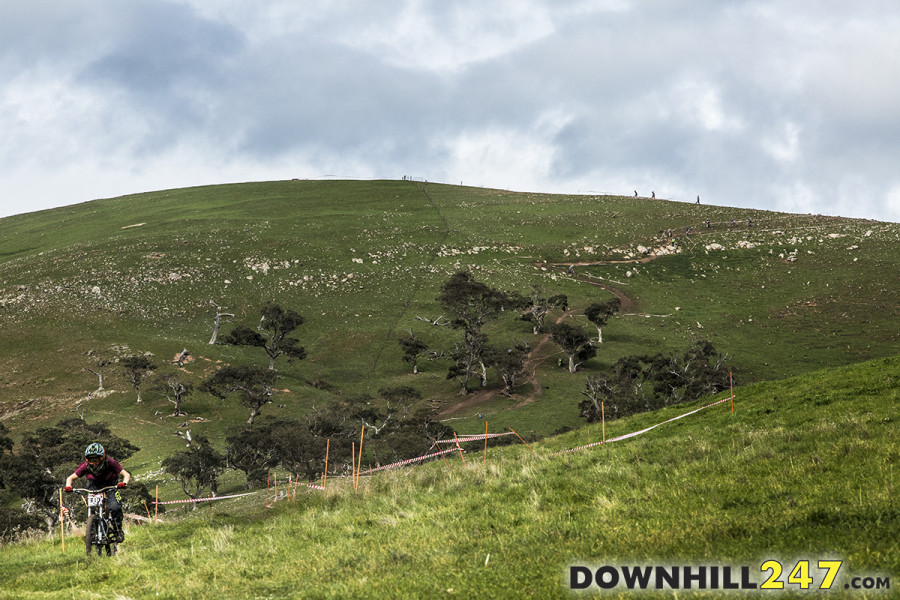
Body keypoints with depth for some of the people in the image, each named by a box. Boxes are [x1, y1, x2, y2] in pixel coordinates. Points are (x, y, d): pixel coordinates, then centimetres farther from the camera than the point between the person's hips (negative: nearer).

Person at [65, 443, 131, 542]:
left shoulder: (110, 462, -30)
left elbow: (126, 474, -26)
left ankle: (119, 530, -5)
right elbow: (70, 478, -15)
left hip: (110, 484, -2)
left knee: (114, 507, -25)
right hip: (94, 484, 2)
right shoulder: (86, 466, -25)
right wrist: (68, 486, -37)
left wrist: (124, 483, -49)